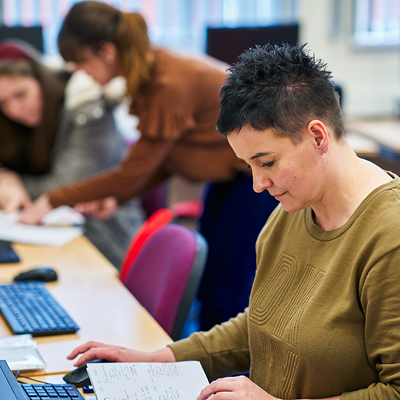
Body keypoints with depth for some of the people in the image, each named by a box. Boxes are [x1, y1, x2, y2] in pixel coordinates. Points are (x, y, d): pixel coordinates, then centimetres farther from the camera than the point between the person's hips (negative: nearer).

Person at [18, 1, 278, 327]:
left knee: (228, 292, -4)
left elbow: (133, 173, -22)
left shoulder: (170, 86, -30)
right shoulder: (149, 73, -2)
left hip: (260, 170, -9)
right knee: (209, 282, 13)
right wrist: (114, 198, -3)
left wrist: (54, 200, -14)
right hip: (232, 172, 9)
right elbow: (160, 161, 7)